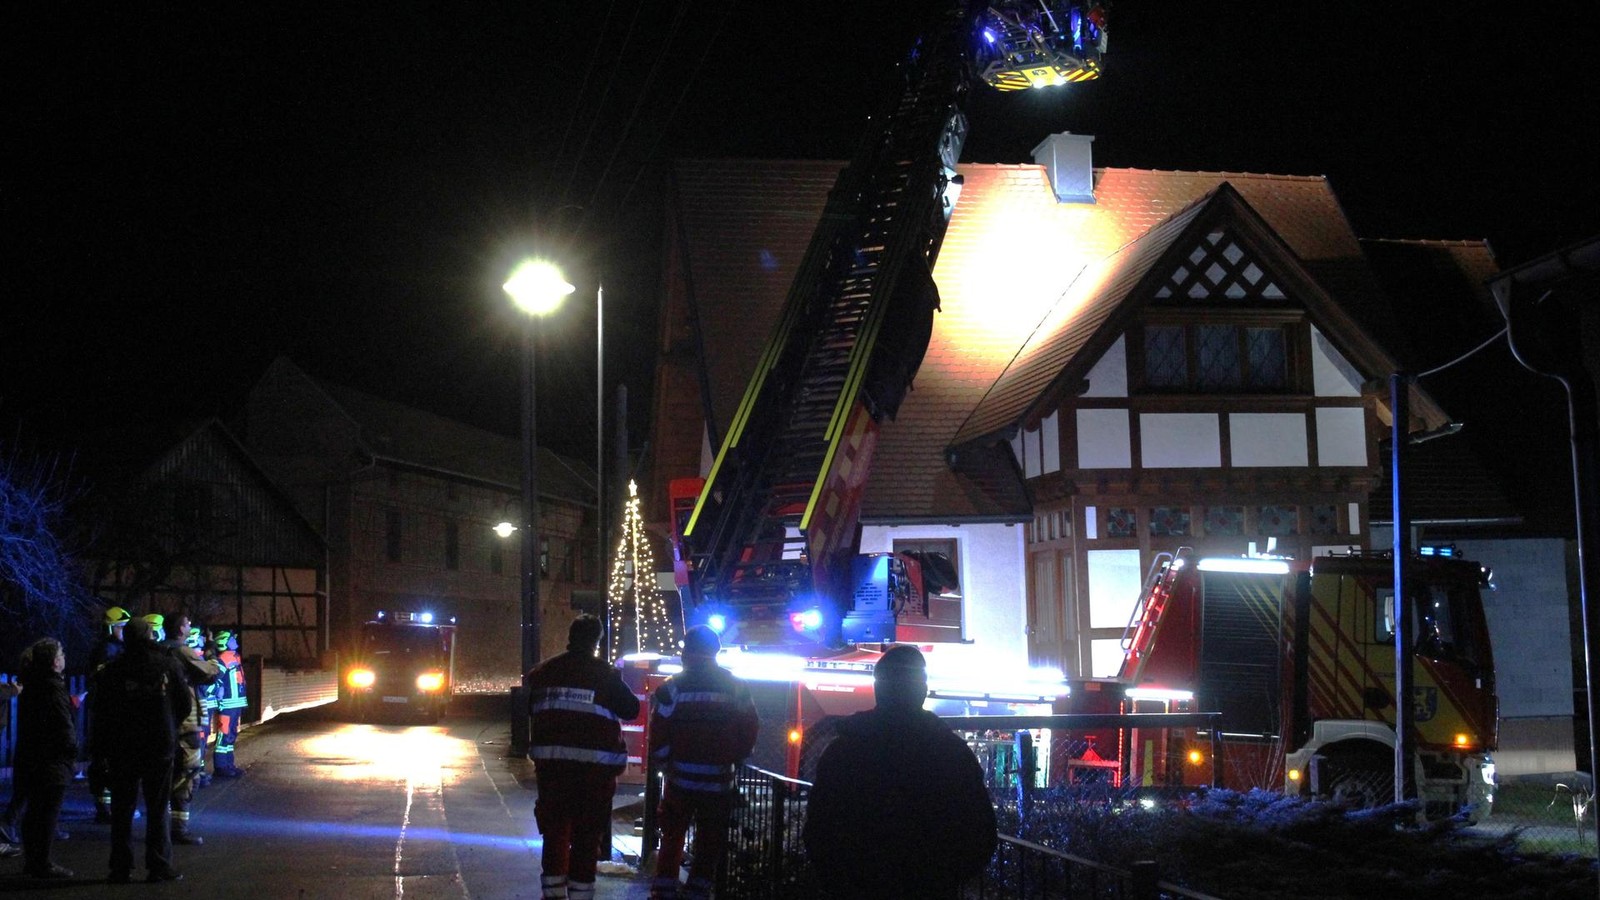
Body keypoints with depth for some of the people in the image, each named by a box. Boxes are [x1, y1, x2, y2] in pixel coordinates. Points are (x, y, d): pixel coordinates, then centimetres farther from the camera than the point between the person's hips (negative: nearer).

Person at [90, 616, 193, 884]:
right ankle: (159, 866, 4)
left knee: (122, 809, 8)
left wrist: (101, 749, 4)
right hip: (160, 747, 0)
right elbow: (185, 704, 1)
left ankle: (121, 868, 8)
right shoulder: (169, 665, -4)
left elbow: (100, 712, -3)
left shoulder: (112, 670, -4)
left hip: (122, 748, 0)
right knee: (158, 808, 6)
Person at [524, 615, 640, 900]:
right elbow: (631, 709, 1)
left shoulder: (544, 671, 6)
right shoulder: (605, 674, -6)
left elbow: (529, 710, 15)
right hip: (594, 762, -3)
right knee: (588, 832, 3)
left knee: (555, 827, 14)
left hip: (551, 760, 4)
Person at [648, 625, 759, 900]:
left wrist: (666, 764, 9)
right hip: (720, 780, 1)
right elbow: (750, 731, 2)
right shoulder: (735, 688, 1)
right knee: (710, 840, 10)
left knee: (672, 835, 12)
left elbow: (658, 737, -6)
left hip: (681, 777, -1)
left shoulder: (672, 687, -5)